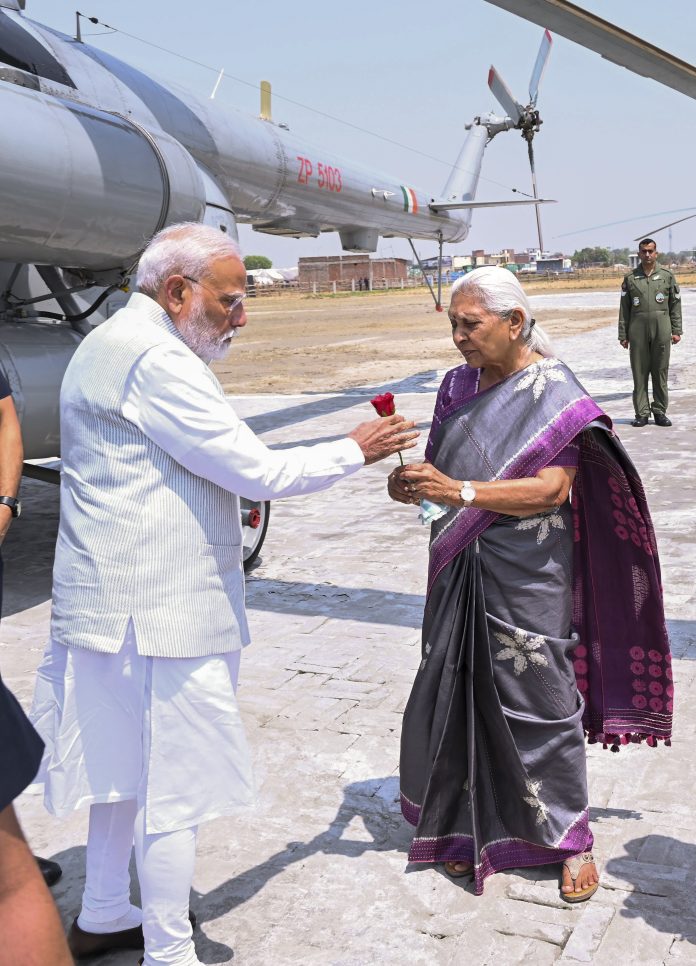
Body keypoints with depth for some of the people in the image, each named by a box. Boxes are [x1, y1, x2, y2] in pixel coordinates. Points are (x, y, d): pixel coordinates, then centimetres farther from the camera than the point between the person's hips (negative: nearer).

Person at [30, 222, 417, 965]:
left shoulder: (108, 346, 16)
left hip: (116, 600, 11)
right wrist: (355, 451, -5)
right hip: (163, 611, -11)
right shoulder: (153, 359, -18)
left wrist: (226, 491, 14)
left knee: (124, 765, 21)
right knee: (176, 786, 1)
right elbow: (258, 471, -18)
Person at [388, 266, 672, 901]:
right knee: (457, 694, 10)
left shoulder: (552, 390, -10)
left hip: (524, 577, -6)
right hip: (460, 570, 6)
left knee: (537, 698, 3)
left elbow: (552, 489, -19)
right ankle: (471, 827, 27)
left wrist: (461, 492, -28)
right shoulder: (458, 385, 10)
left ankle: (571, 838, 21)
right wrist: (413, 485, -9)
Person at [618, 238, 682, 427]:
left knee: (661, 371, 3)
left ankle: (660, 411, 10)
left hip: (662, 328, 0)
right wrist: (623, 335, 3)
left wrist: (676, 331, 2)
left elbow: (675, 305, 9)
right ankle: (642, 413, 5)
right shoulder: (630, 278, 8)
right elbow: (624, 308, 8)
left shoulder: (667, 276, 9)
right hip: (638, 328, 0)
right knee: (639, 372, 0)